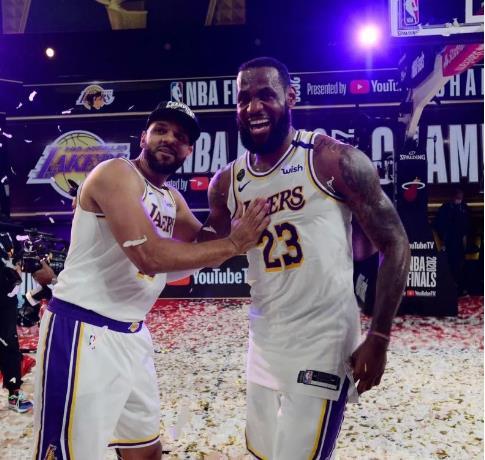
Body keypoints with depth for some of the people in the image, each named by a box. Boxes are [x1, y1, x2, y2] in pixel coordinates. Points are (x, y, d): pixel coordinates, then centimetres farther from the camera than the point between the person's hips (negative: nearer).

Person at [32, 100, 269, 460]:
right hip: (83, 330, -9)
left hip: (132, 334, 9)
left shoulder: (173, 200, 14)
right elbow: (149, 255, -26)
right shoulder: (116, 173, -14)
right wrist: (233, 244, -21)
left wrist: (236, 223, 0)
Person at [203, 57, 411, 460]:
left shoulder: (333, 159, -12)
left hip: (323, 343, -6)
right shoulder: (227, 183, 3)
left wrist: (379, 338, -14)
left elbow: (395, 243, -10)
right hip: (263, 344, 6)